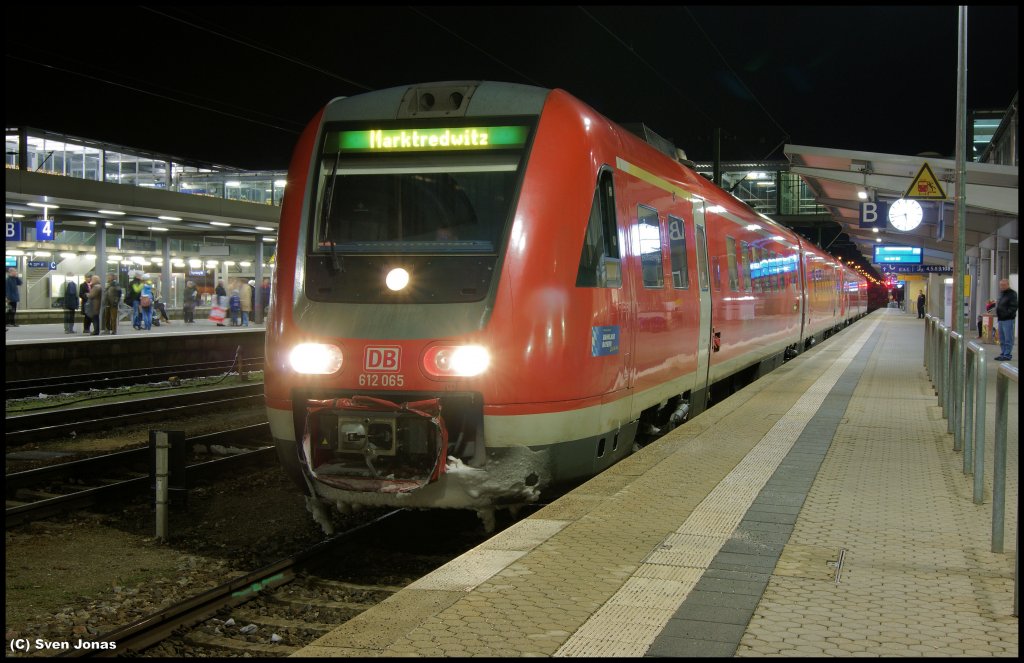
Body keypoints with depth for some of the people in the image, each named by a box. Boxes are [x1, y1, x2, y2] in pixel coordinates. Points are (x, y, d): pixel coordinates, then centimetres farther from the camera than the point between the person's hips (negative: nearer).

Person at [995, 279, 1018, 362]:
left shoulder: (1012, 294, -9)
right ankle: (1003, 354, 21)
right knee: (1002, 339, 14)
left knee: (1008, 339, -5)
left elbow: (1014, 307, -16)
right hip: (1001, 319, 9)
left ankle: (1007, 355, -4)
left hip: (1008, 319, -9)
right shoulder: (1002, 293, 18)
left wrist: (1007, 313, -23)